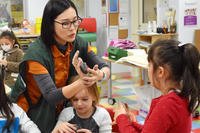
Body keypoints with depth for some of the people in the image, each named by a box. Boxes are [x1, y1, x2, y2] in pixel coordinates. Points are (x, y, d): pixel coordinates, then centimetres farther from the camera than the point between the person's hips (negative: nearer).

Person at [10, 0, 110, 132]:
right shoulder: (36, 53, -27)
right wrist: (83, 81, -45)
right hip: (34, 115, -4)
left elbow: (105, 69, -11)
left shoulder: (79, 44, -10)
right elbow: (52, 96, -31)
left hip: (63, 111, 5)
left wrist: (100, 75, -35)